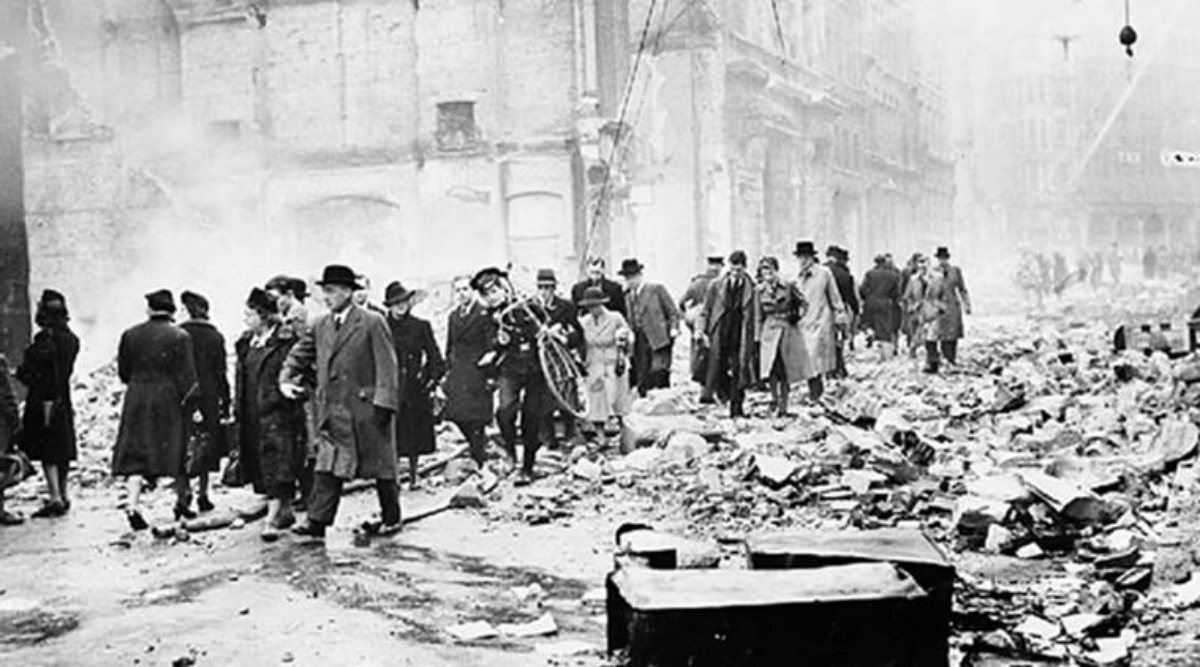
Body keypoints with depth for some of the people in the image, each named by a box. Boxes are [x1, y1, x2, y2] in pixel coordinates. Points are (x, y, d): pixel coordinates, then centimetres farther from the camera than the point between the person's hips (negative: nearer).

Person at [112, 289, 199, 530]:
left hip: (136, 403, 2)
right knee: (178, 450, 12)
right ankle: (181, 503, 22)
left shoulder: (130, 335, 2)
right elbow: (187, 375, -12)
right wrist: (192, 404, -6)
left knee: (135, 454, 2)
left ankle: (133, 505, -12)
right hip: (170, 402, -2)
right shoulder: (179, 337, -9)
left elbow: (123, 372, 10)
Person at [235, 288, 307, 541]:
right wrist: (238, 408, 15)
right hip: (251, 414, 8)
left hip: (277, 413, -8)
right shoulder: (246, 343, 13)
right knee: (261, 464, 12)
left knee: (276, 465, -10)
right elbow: (241, 377, 18)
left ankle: (272, 519, -13)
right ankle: (285, 510, 26)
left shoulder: (286, 342, -9)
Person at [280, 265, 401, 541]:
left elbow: (387, 366, -11)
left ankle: (391, 517, 21)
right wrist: (286, 380, -2)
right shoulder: (320, 325, 10)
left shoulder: (372, 323, -7)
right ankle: (317, 522, -1)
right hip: (332, 410, 5)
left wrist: (383, 403, -17)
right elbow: (299, 355, 17)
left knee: (380, 466, 7)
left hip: (365, 408, -5)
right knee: (327, 468, 0)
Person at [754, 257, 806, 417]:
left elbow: (803, 303, 10)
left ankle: (783, 405, 9)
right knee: (771, 366, -17)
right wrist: (758, 338, 9)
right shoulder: (760, 291, 5)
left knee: (785, 370, 0)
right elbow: (759, 317, 11)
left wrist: (797, 315, -5)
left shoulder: (788, 287, -2)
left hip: (788, 330, -1)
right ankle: (775, 397, -5)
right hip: (770, 330, 1)